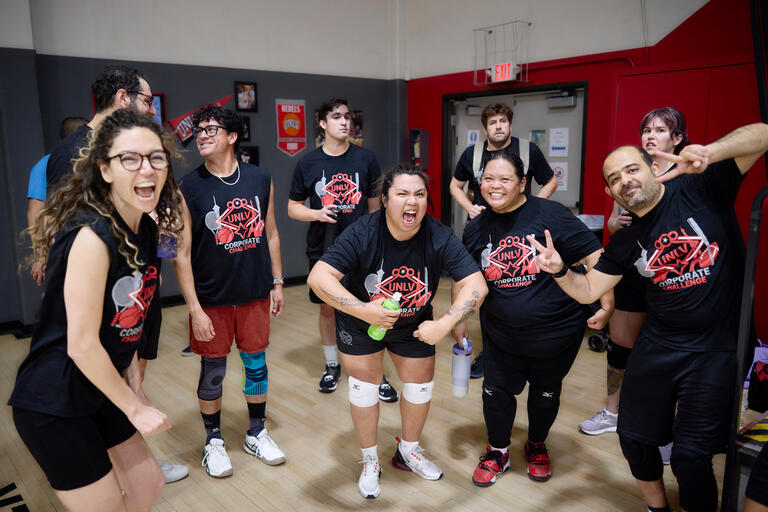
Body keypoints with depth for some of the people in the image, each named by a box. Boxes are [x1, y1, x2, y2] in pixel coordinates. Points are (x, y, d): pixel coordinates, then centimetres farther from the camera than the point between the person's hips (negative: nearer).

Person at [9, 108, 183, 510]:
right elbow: (82, 345, -24)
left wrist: (135, 387, 6)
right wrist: (134, 408, -14)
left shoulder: (146, 230, -1)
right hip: (51, 405, -8)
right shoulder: (92, 235, -26)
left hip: (99, 390, 8)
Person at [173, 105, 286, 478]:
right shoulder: (187, 188, -9)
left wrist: (277, 283, 8)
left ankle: (257, 434, 35)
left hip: (255, 294, 3)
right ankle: (213, 441, 32)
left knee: (256, 364, 15)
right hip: (211, 298, -2)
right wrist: (195, 309, -14)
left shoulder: (261, 180, 0)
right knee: (212, 372, 10)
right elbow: (182, 254, -10)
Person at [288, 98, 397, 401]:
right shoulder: (308, 164, 0)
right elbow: (293, 208, 5)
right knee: (327, 308, 13)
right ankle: (332, 366, 33)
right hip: (323, 250, 1)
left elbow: (375, 205, 7)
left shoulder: (365, 159, 0)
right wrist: (318, 214, -15)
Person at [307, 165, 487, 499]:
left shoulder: (439, 237, -25)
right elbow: (318, 277, -39)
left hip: (414, 325, 3)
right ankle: (370, 461, 31)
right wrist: (363, 310, -48)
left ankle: (408, 451, 42)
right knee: (364, 387, 4)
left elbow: (476, 285, -29)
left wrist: (444, 325, -42)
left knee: (421, 386, 12)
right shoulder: (362, 234, -31)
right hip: (360, 323, -2)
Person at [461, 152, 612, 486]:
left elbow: (595, 257, -16)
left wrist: (606, 307, -20)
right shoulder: (476, 229, -1)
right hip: (502, 334, 3)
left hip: (557, 331, -2)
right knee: (496, 392, 7)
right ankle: (498, 452, 36)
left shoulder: (550, 215, -16)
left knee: (546, 392, 17)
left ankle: (537, 447, 46)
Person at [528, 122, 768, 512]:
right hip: (658, 346, 5)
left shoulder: (700, 188, -9)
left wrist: (710, 152, -35)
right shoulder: (625, 241, 2)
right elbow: (587, 290, 3)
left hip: (717, 348, -5)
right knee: (634, 436, 14)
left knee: (690, 456, -3)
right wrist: (559, 271, -17)